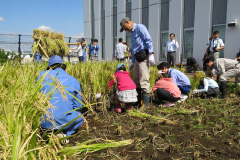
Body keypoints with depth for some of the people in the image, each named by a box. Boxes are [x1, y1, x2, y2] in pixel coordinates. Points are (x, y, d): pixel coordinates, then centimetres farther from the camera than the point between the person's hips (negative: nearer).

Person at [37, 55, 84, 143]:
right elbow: (78, 105, 9)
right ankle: (65, 133, 3)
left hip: (44, 122, 2)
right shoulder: (74, 81, 1)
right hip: (65, 122, -1)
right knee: (80, 117, 32)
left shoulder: (42, 75, 2)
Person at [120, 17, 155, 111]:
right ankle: (138, 101, 18)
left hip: (144, 56, -9)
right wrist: (132, 62, 23)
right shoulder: (132, 34, 24)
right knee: (136, 80, 10)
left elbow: (148, 40, -13)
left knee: (144, 80, -11)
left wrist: (151, 54, -20)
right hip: (137, 58, 10)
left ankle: (145, 103, -7)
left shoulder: (140, 27, -2)